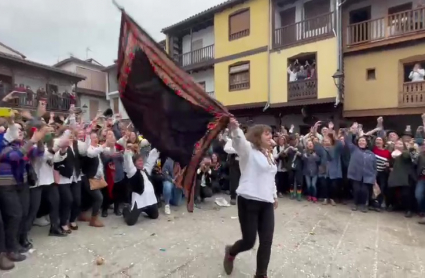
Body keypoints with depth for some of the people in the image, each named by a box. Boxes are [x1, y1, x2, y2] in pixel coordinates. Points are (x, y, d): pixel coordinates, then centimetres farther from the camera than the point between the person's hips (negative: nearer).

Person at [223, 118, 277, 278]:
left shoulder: (269, 155, 19)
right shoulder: (248, 150, -6)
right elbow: (239, 140, -29)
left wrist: (274, 195, 31)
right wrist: (234, 128, -49)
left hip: (267, 203, 7)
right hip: (249, 201, -7)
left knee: (266, 241, 5)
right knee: (248, 242, 1)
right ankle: (231, 252, 35)